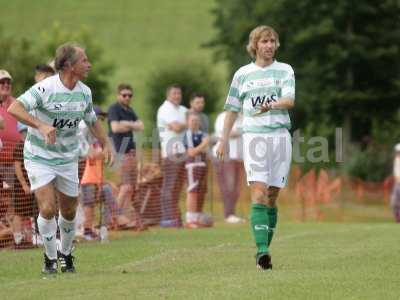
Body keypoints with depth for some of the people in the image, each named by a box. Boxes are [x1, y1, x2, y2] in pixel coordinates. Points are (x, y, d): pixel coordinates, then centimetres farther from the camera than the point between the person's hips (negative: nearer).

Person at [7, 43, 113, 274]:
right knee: (48, 209, -15)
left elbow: (93, 121, 18)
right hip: (39, 157, -5)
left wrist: (105, 144, 5)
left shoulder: (85, 92, 0)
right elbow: (14, 108, -29)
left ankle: (66, 254, 35)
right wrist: (40, 125, -41)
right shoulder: (45, 88, -20)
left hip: (68, 158, 5)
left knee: (69, 211, 11)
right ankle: (50, 258, 4)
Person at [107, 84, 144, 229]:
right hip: (121, 151, -8)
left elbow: (141, 126, 9)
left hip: (131, 150, 8)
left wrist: (127, 124, -7)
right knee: (126, 186, -13)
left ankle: (134, 219, 8)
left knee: (131, 187, 7)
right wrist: (131, 126, -3)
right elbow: (115, 127, -18)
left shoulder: (130, 111, 20)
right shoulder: (114, 109, -5)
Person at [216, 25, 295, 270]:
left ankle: (264, 250, 12)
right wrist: (224, 139, 14)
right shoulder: (243, 74, 11)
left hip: (280, 135, 1)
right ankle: (262, 251, -24)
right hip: (254, 136, -1)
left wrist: (270, 105, -28)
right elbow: (233, 108, 18)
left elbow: (290, 100, -9)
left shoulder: (285, 71, 8)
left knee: (272, 196, 3)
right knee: (259, 192, -15)